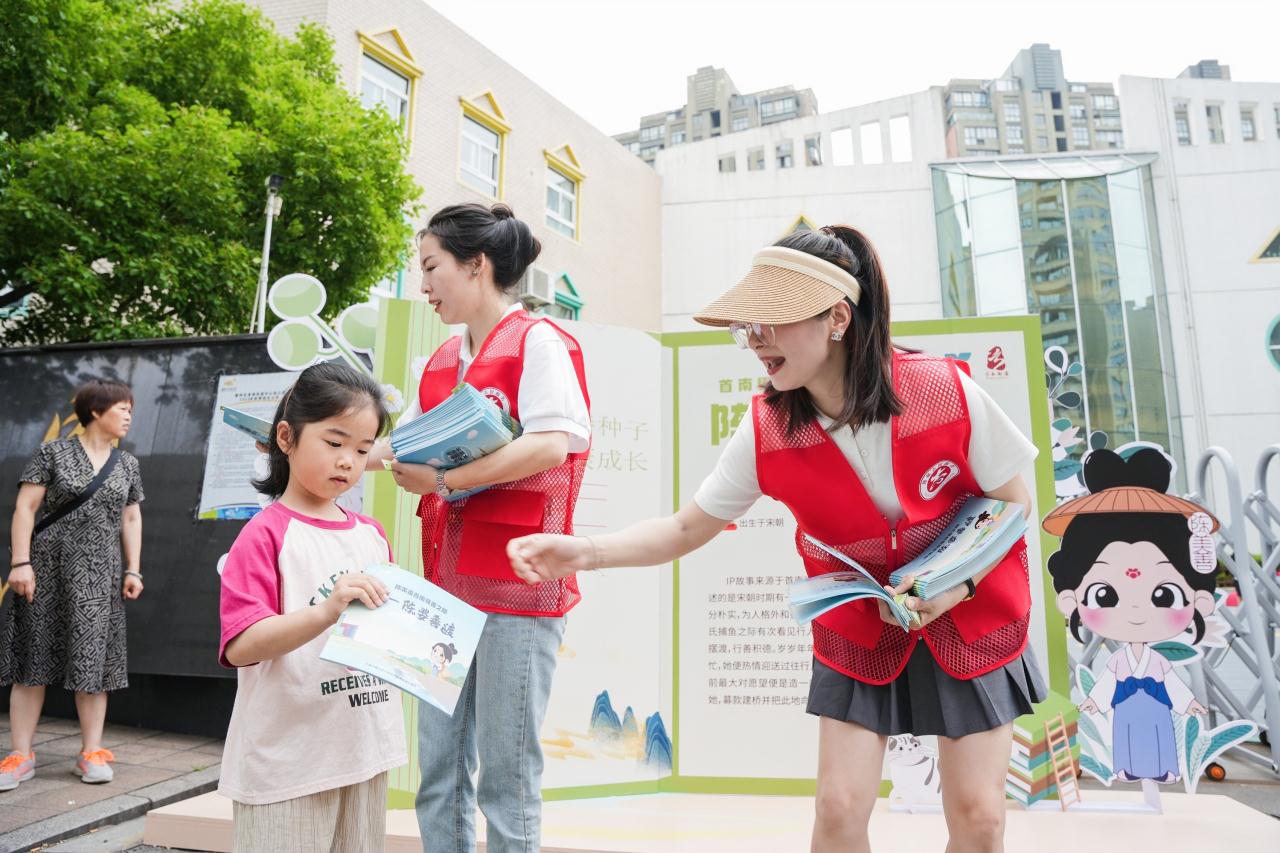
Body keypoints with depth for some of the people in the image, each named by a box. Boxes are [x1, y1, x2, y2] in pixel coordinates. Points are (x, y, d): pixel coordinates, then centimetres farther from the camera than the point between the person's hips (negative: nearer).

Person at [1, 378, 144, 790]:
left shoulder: (127, 464, 10)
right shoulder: (55, 452, 0)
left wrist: (133, 570, 5)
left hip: (98, 574, 3)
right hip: (48, 568, -2)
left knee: (93, 659, 3)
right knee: (34, 656, 2)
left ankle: (92, 752, 9)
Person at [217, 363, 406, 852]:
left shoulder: (372, 535, 8)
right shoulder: (265, 535, -11)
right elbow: (240, 647, -19)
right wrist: (327, 612, -32)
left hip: (365, 751, 6)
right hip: (289, 760, -6)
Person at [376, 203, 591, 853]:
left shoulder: (538, 341, -6)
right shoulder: (442, 362, 16)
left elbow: (552, 445, -20)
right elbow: (406, 443, 22)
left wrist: (444, 481, -21)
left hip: (517, 583, -7)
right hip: (447, 583, 8)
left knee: (507, 778, 4)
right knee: (438, 773, 15)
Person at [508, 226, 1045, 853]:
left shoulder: (945, 391, -23)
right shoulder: (767, 431, -17)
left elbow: (1014, 505, -8)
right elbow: (688, 527, -11)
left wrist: (959, 584, -22)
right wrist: (584, 552, -26)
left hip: (970, 619, 0)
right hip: (859, 629, 1)